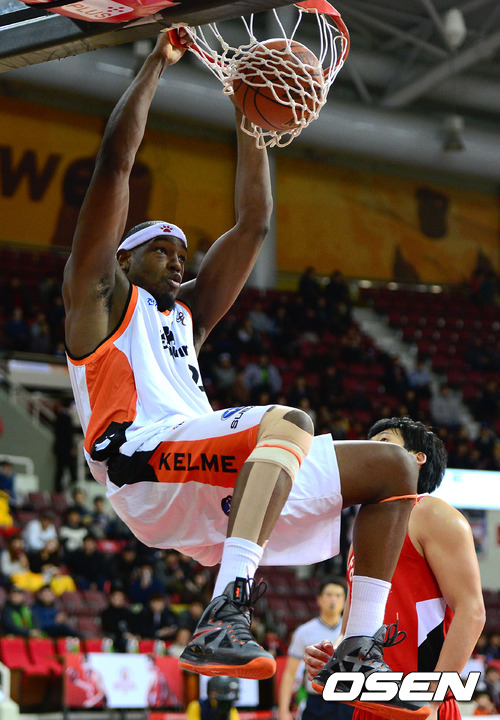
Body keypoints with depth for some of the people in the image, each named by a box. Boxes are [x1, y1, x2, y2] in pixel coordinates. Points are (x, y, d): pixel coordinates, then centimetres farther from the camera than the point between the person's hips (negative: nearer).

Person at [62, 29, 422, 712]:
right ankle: (223, 622, -51)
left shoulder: (188, 311, 35)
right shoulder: (99, 293, 16)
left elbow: (253, 224, 34)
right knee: (289, 420, -35)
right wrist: (156, 64, 12)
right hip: (142, 461, -8)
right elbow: (115, 163, 6)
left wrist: (249, 126, 31)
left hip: (213, 487, 8)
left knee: (395, 468, 7)